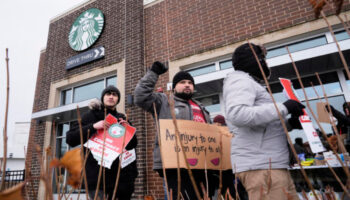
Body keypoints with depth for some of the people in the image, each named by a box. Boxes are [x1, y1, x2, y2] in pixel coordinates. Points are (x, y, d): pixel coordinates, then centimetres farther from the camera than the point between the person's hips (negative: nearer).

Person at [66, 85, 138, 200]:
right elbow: (70, 139, -4)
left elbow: (133, 145, 12)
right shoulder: (92, 115, 6)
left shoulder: (122, 119, 15)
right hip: (98, 175, -3)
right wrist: (93, 126, -17)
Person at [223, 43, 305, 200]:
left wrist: (290, 124, 11)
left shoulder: (249, 84, 26)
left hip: (273, 164, 10)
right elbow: (237, 115, -26)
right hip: (260, 166, -10)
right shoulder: (240, 80, -4)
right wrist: (283, 108, -17)